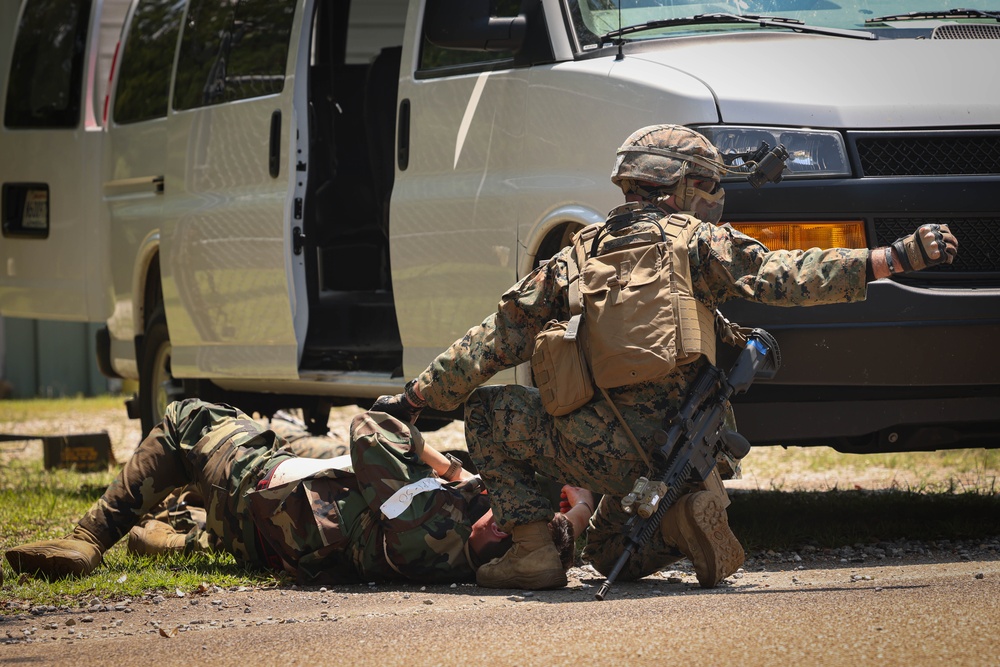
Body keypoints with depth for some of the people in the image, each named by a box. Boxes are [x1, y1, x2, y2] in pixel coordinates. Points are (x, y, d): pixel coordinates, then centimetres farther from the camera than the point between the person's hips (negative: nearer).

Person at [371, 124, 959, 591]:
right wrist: (895, 258, -5)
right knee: (614, 555, 29)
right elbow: (784, 278, -6)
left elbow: (497, 341, 14)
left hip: (607, 449, -2)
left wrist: (416, 397, 24)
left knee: (488, 410, 22)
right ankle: (692, 508, -5)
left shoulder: (579, 257, 12)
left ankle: (535, 552, 4)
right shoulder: (696, 242, 6)